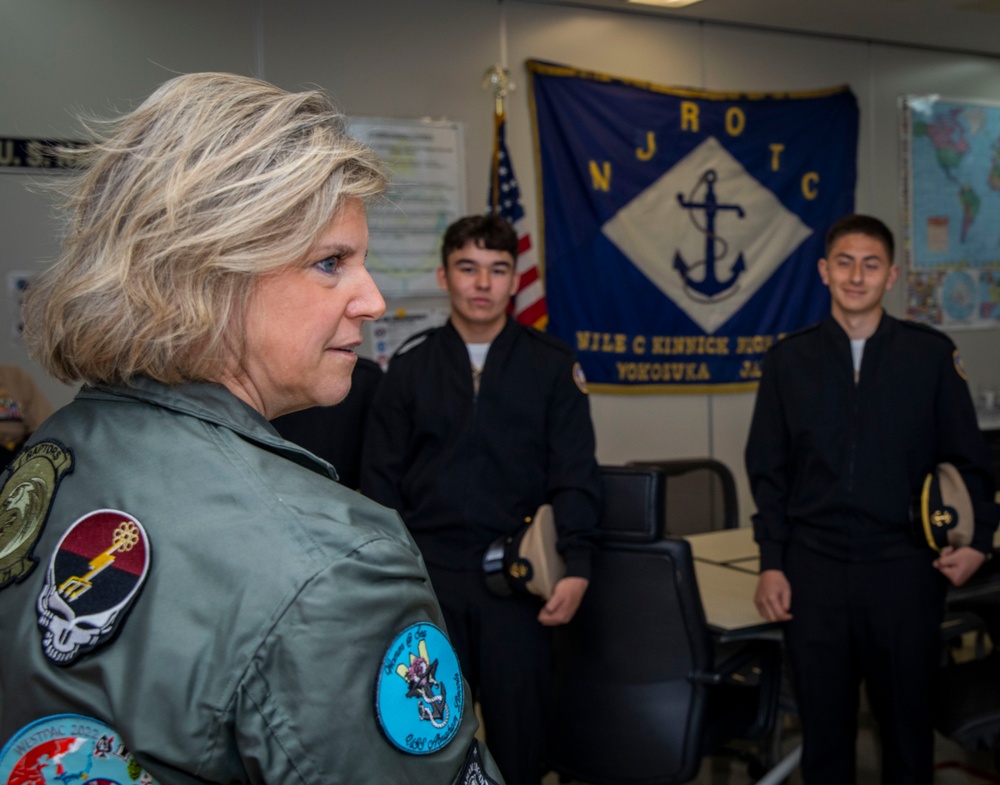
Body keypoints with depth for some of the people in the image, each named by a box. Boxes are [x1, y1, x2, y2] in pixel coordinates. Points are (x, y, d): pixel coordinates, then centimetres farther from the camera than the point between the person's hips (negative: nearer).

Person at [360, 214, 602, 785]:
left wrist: (576, 568, -9)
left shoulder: (552, 365, 2)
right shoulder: (411, 364, 4)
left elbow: (575, 476, 0)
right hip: (428, 572, 1)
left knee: (519, 725, 6)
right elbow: (382, 479, 5)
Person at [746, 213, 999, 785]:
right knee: (824, 726, 9)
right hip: (814, 569, 1)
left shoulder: (932, 353, 2)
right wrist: (771, 564, 1)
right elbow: (768, 470, 5)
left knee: (908, 720, 11)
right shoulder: (789, 359, 4)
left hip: (905, 567, 0)